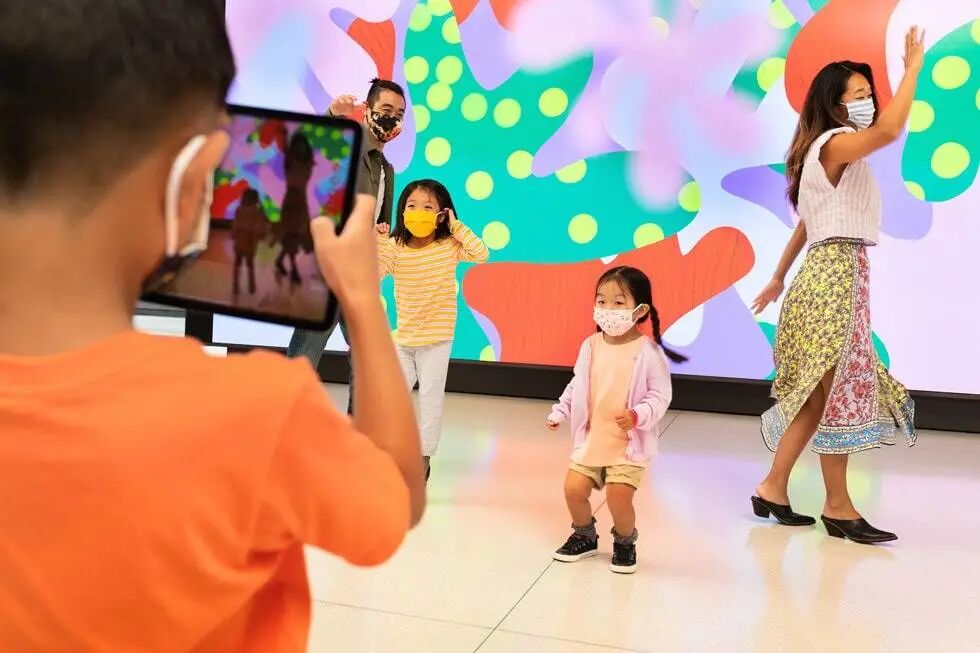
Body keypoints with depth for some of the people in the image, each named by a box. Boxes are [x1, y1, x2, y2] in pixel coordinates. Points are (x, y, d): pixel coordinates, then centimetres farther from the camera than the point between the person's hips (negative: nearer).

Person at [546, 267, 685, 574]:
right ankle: (585, 537, 27)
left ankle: (625, 543, 18)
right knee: (574, 488, 0)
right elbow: (577, 386, 15)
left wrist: (637, 416, -27)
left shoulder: (648, 351, -13)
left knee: (618, 496, -12)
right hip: (591, 437, 5)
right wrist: (559, 412, 10)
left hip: (629, 443, -5)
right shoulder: (591, 345, 2)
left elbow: (660, 395, -12)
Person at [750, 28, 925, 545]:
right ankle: (838, 507, 5)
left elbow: (807, 224, 22)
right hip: (837, 274, -10)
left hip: (832, 273, 10)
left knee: (819, 394, 11)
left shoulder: (830, 154, 19)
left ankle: (774, 487, 16)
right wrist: (914, 66, -20)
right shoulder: (835, 144, -11)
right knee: (836, 392, -4)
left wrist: (779, 278, 26)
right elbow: (890, 130, -31)